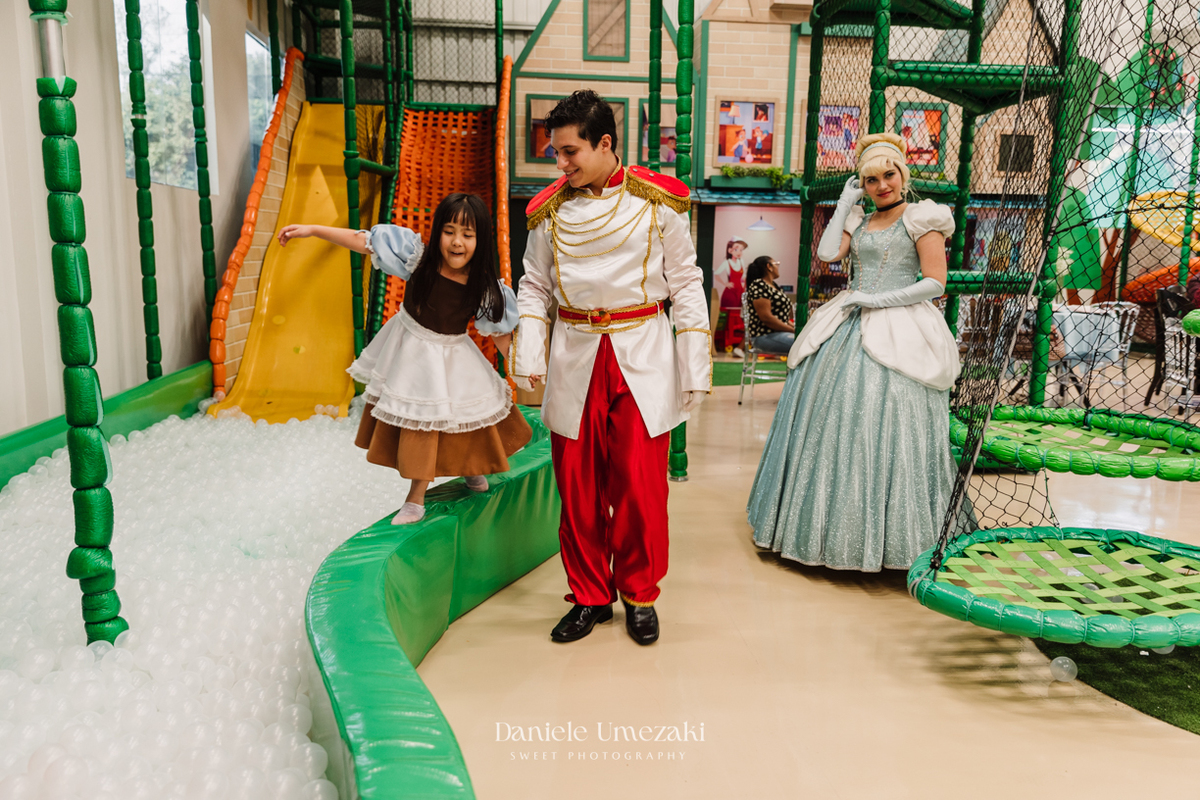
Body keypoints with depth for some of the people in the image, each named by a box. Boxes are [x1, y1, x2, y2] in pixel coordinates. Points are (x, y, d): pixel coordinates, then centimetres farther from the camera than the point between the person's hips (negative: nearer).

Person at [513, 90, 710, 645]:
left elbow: (685, 283, 3)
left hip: (642, 356, -2)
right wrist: (527, 356, -3)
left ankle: (639, 595, 21)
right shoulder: (550, 209, 6)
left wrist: (695, 367, -2)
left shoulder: (656, 201, 0)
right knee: (578, 488, 6)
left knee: (640, 486, 0)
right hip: (575, 359, 2)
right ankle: (590, 596, 23)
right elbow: (535, 287, 11)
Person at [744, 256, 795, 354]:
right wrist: (793, 330, -15)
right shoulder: (759, 286, -9)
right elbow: (766, 317, -18)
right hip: (764, 336, -10)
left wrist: (794, 326, 4)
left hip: (780, 332, 10)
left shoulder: (774, 286, 21)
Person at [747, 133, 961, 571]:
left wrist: (878, 300, -13)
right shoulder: (859, 220, 17)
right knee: (833, 419, 3)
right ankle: (834, 526, 15)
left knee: (885, 427, -7)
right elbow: (827, 253, -1)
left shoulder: (921, 218, 1)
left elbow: (935, 283, -6)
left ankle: (886, 535, 5)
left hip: (897, 333, -5)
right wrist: (845, 203, 6)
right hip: (849, 330, 6)